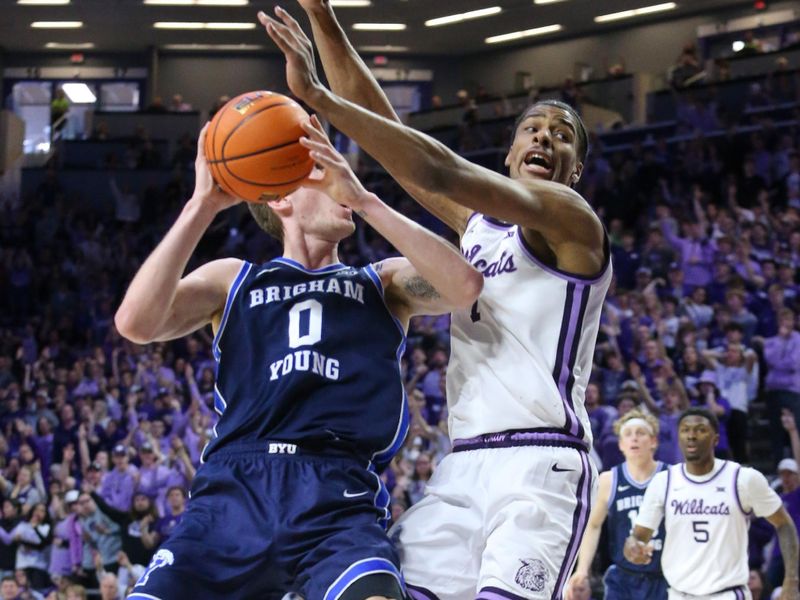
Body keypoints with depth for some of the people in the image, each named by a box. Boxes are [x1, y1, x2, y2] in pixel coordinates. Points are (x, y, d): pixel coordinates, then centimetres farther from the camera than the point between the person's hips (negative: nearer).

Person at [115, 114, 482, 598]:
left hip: (338, 499, -1)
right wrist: (204, 205, 1)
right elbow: (136, 322, 3)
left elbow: (464, 285, 0)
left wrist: (363, 199, -2)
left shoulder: (384, 284, 22)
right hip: (234, 490, 1)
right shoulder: (232, 280, 21)